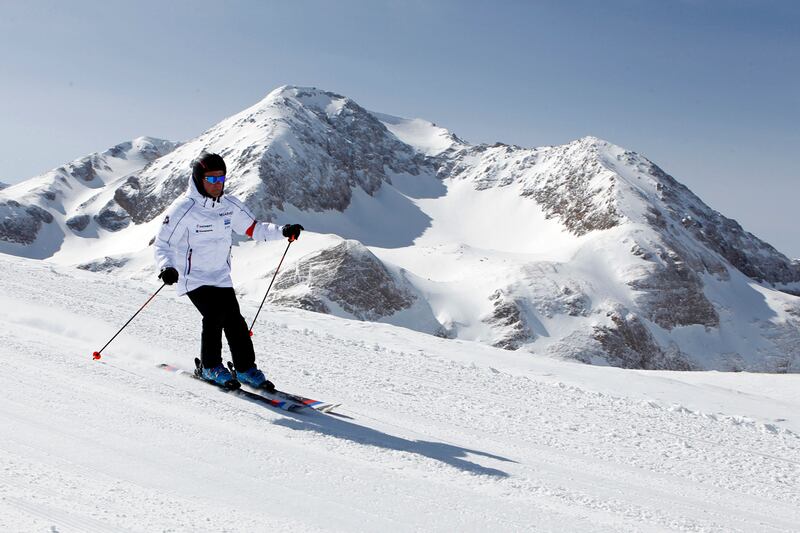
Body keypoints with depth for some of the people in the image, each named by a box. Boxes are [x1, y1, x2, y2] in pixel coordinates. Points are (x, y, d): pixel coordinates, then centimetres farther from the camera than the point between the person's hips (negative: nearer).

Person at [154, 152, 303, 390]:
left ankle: (246, 368, 12)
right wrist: (166, 268, -33)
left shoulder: (229, 205, 1)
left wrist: (282, 231, -4)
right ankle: (210, 367, 0)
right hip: (193, 278, -5)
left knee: (234, 321, -3)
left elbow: (253, 228, 11)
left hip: (221, 276, 5)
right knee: (215, 315, -20)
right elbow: (163, 244, -13)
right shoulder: (183, 209, -16)